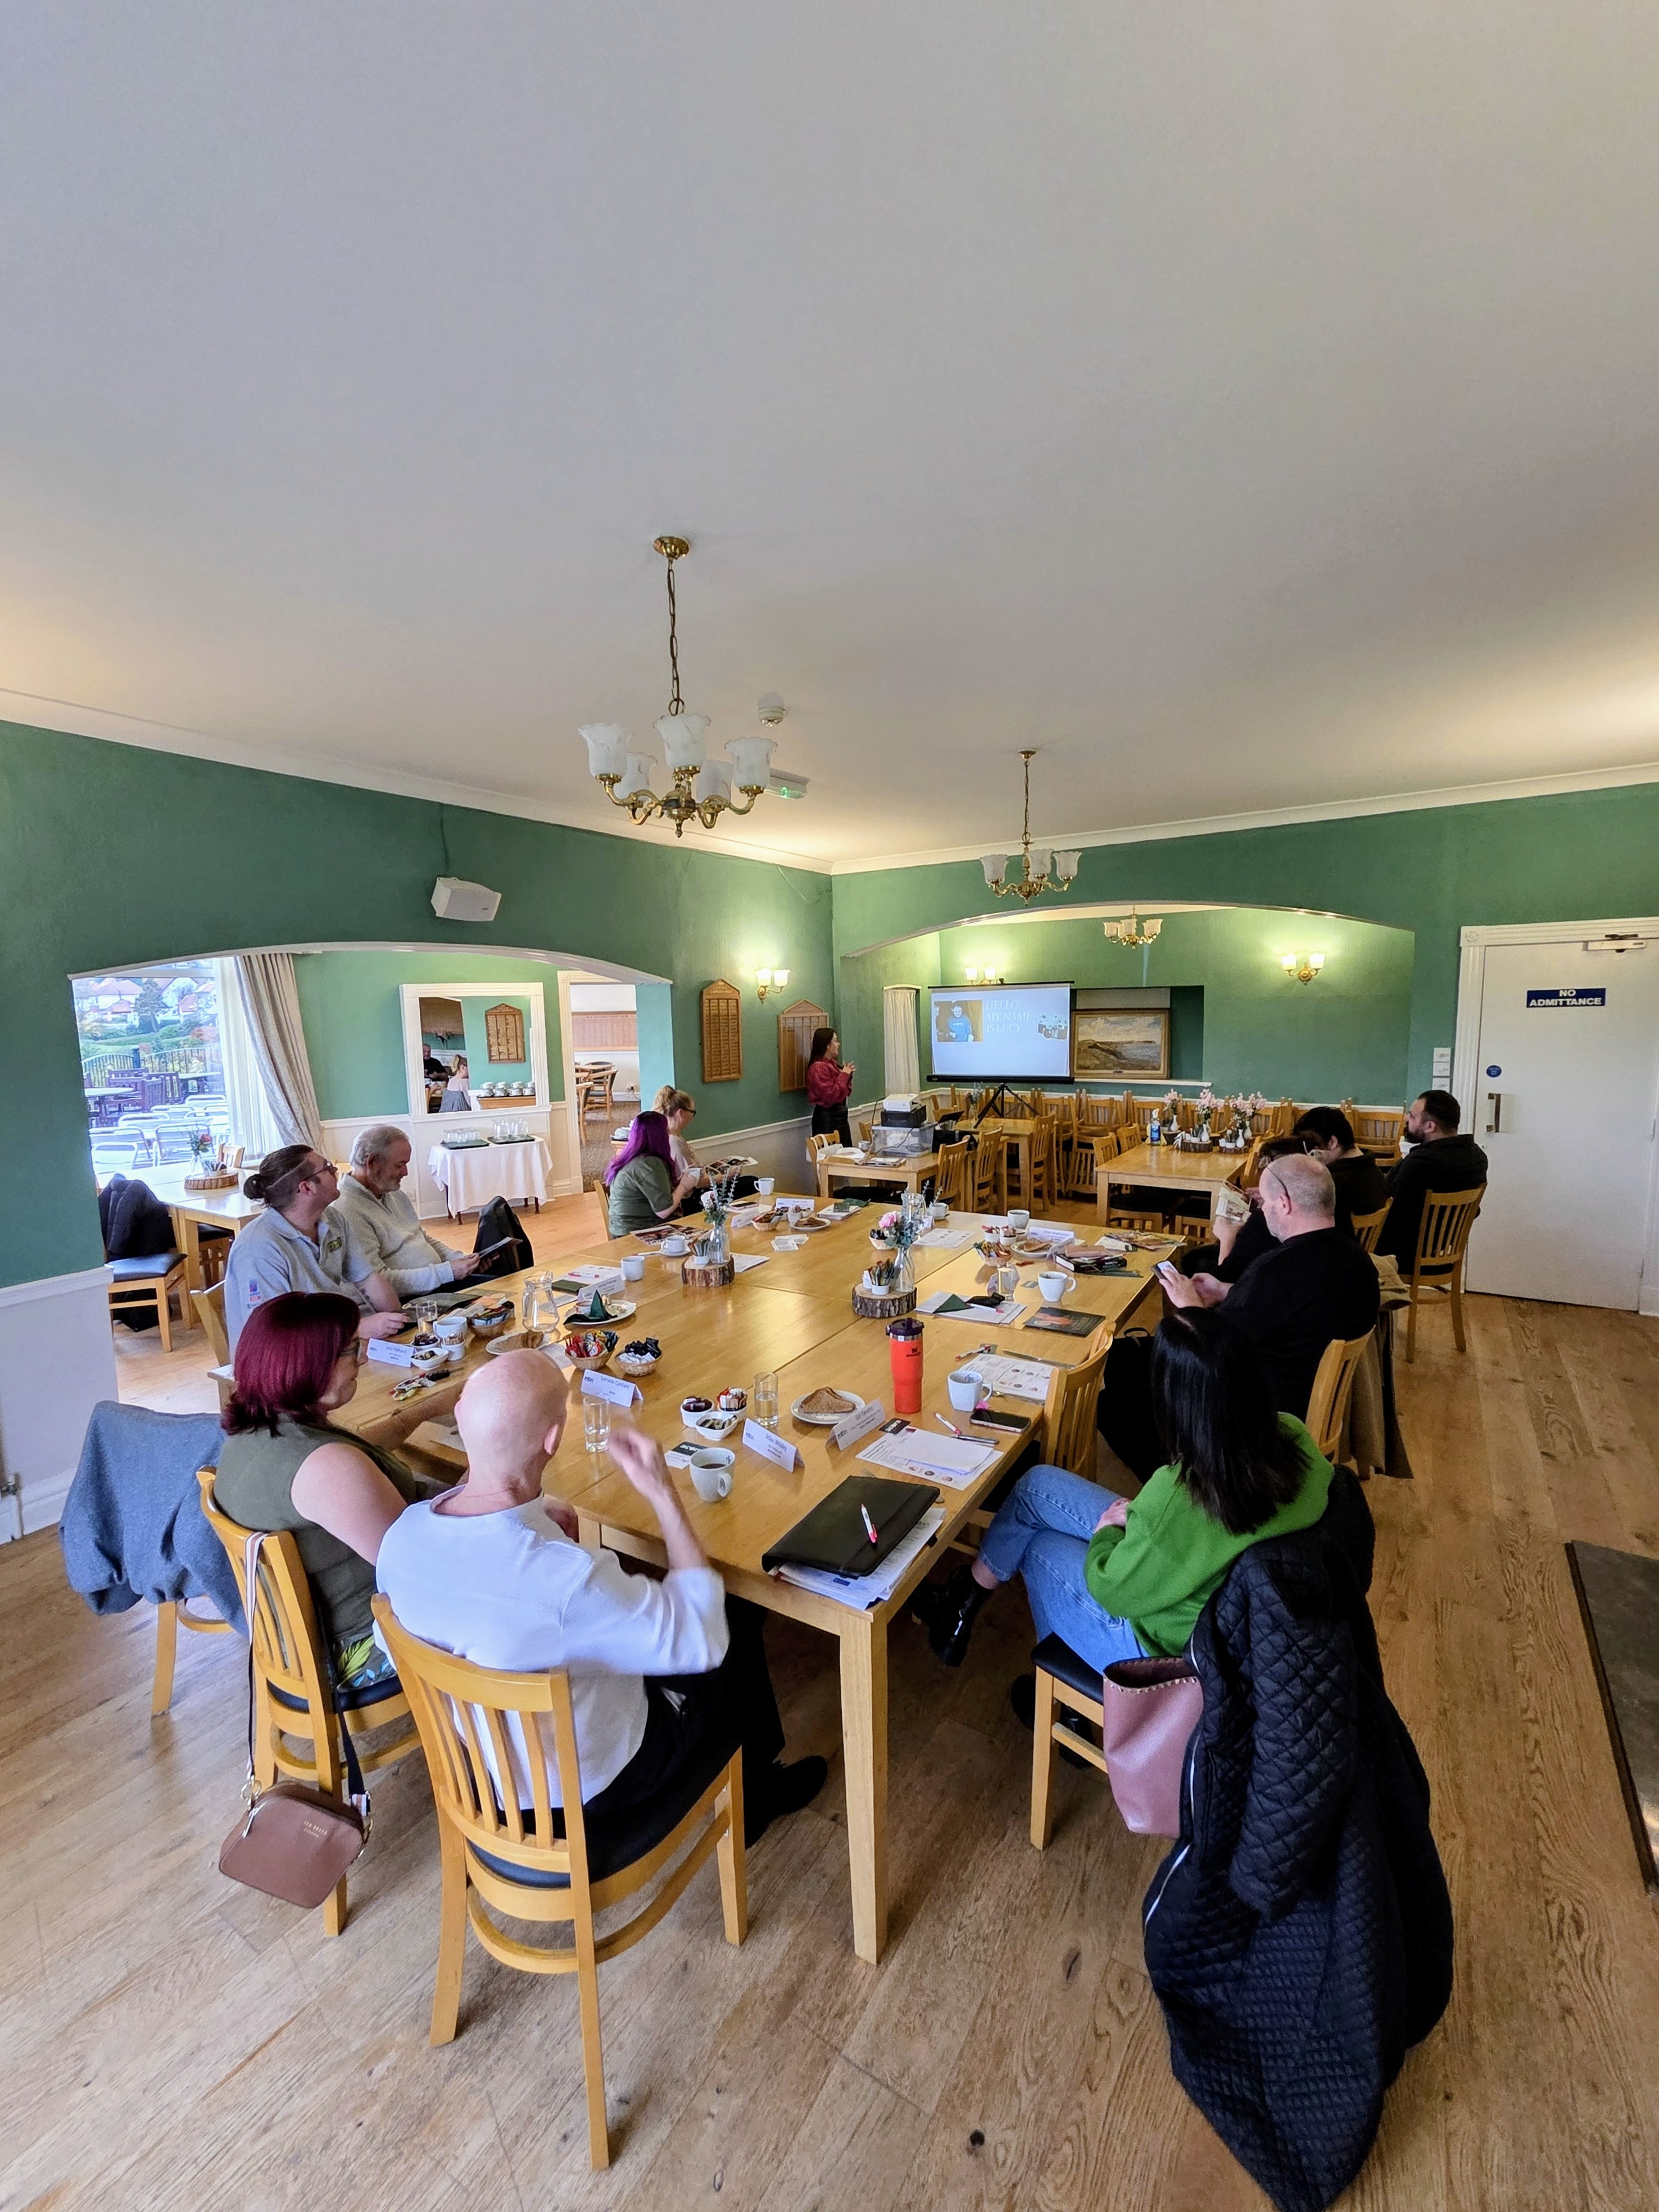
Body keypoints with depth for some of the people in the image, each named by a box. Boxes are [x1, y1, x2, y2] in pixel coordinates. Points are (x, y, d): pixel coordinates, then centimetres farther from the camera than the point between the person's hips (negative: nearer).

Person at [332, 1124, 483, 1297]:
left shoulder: (393, 1193, 13)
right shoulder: (347, 1211, -17)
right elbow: (377, 1281, -22)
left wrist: (460, 1259, 5)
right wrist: (447, 1271, -23)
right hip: (408, 1302, -9)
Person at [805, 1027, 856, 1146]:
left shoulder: (832, 1063, 9)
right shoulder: (818, 1067, -17)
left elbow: (844, 1092, 18)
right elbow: (831, 1096, -23)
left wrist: (848, 1076, 2)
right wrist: (844, 1075, -15)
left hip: (839, 1114, 9)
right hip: (827, 1117, -9)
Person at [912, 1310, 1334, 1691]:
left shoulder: (1175, 1496, -40)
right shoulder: (1294, 1436, -20)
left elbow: (1113, 1590, -23)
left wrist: (1107, 1530, -1)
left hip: (1170, 1647, -6)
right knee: (1037, 1484, 9)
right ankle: (963, 1597, 31)